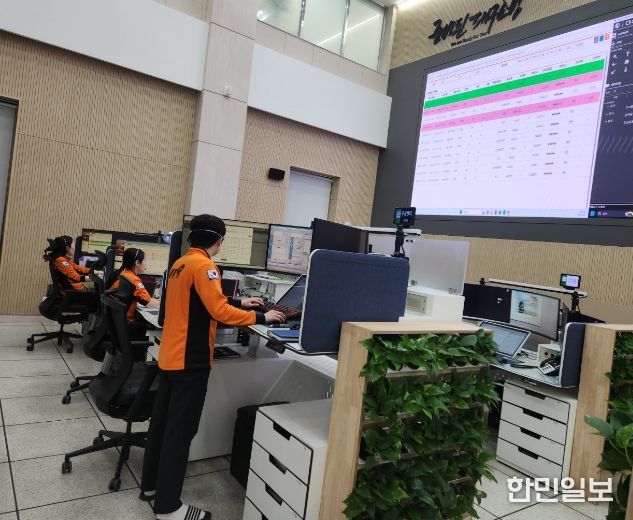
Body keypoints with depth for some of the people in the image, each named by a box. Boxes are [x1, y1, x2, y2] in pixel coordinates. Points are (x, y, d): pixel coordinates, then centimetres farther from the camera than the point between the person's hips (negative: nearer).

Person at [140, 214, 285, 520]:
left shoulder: (179, 264, 13)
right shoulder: (203, 266, -17)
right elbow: (219, 312, -23)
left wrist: (239, 303, 20)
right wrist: (260, 318, -14)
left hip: (169, 356, 9)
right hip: (189, 362, -9)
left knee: (162, 422, 18)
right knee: (180, 431, 0)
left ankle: (150, 486, 33)